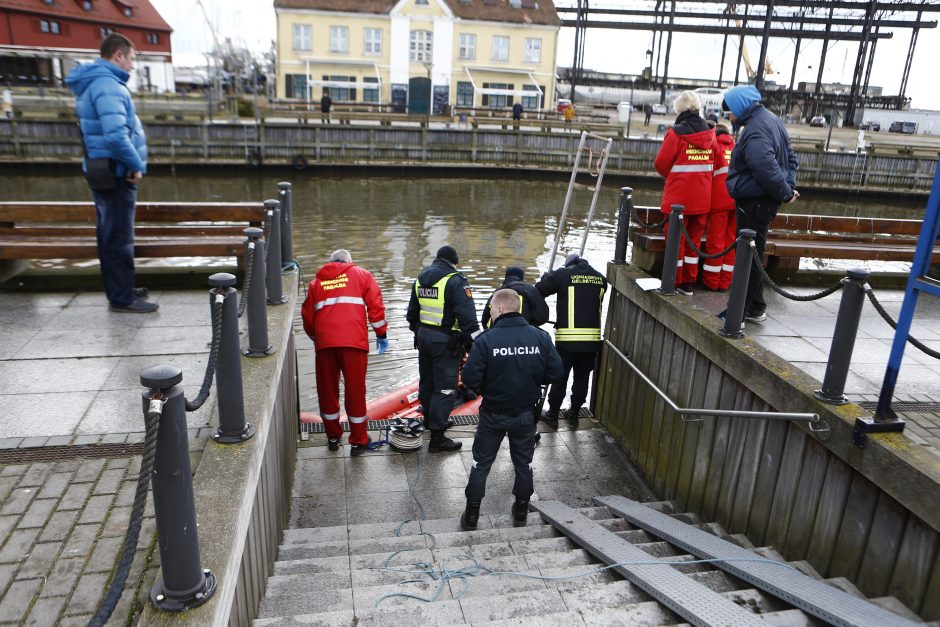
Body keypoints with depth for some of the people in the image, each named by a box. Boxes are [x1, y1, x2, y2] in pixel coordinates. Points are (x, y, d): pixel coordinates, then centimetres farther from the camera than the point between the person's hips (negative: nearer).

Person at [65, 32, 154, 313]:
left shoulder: (92, 83, 16)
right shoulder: (108, 85, -17)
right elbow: (116, 134, -28)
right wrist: (135, 165, -16)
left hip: (102, 172, 10)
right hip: (116, 173, -10)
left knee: (110, 235, 16)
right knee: (119, 238, -5)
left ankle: (119, 289, 28)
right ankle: (122, 299, 1)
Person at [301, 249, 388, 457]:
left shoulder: (316, 282, 21)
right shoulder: (361, 275, 14)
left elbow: (307, 316, 21)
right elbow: (375, 305, 4)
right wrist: (381, 334, 11)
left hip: (324, 343, 2)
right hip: (354, 342, -2)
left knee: (327, 390, 16)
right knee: (355, 391, 6)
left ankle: (333, 437, 28)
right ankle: (358, 441, 14)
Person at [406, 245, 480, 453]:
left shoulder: (420, 278, 10)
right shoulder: (455, 281, -15)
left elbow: (412, 312, 20)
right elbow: (467, 317, -20)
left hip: (423, 336, 8)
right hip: (446, 341, -8)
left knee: (427, 381, 22)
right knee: (445, 388, -4)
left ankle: (430, 419, 42)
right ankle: (437, 437, -2)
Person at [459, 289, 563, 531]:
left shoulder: (485, 340, -21)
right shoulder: (541, 337, -11)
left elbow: (470, 379, -19)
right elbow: (555, 373, -6)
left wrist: (486, 389, 2)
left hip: (493, 414, -2)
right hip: (526, 414, 3)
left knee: (481, 464, 14)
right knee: (524, 463, 21)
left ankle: (471, 516, 23)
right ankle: (521, 513, 34)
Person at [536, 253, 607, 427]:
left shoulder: (563, 275, -5)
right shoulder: (600, 278, 9)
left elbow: (539, 290, -8)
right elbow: (598, 304, 16)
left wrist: (547, 277, 13)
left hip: (567, 338, -3)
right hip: (592, 338, 4)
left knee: (560, 378, 8)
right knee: (582, 377, 15)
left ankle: (552, 415, 16)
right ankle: (574, 412, 26)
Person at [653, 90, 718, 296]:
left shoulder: (676, 133, -12)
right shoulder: (709, 134, 4)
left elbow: (661, 163, -8)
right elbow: (715, 162, 10)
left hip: (678, 198, -5)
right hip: (702, 199, 5)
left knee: (676, 240, 5)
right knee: (694, 241, 13)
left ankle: (674, 282, 11)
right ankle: (688, 283, 18)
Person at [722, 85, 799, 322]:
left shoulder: (755, 130, -19)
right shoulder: (771, 120, 15)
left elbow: (765, 167, -28)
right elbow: (790, 156, 20)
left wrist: (785, 192, -15)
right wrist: (789, 186, 10)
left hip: (754, 202, -10)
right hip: (764, 200, 10)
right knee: (753, 255, 18)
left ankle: (739, 312, 3)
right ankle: (756, 308, 28)